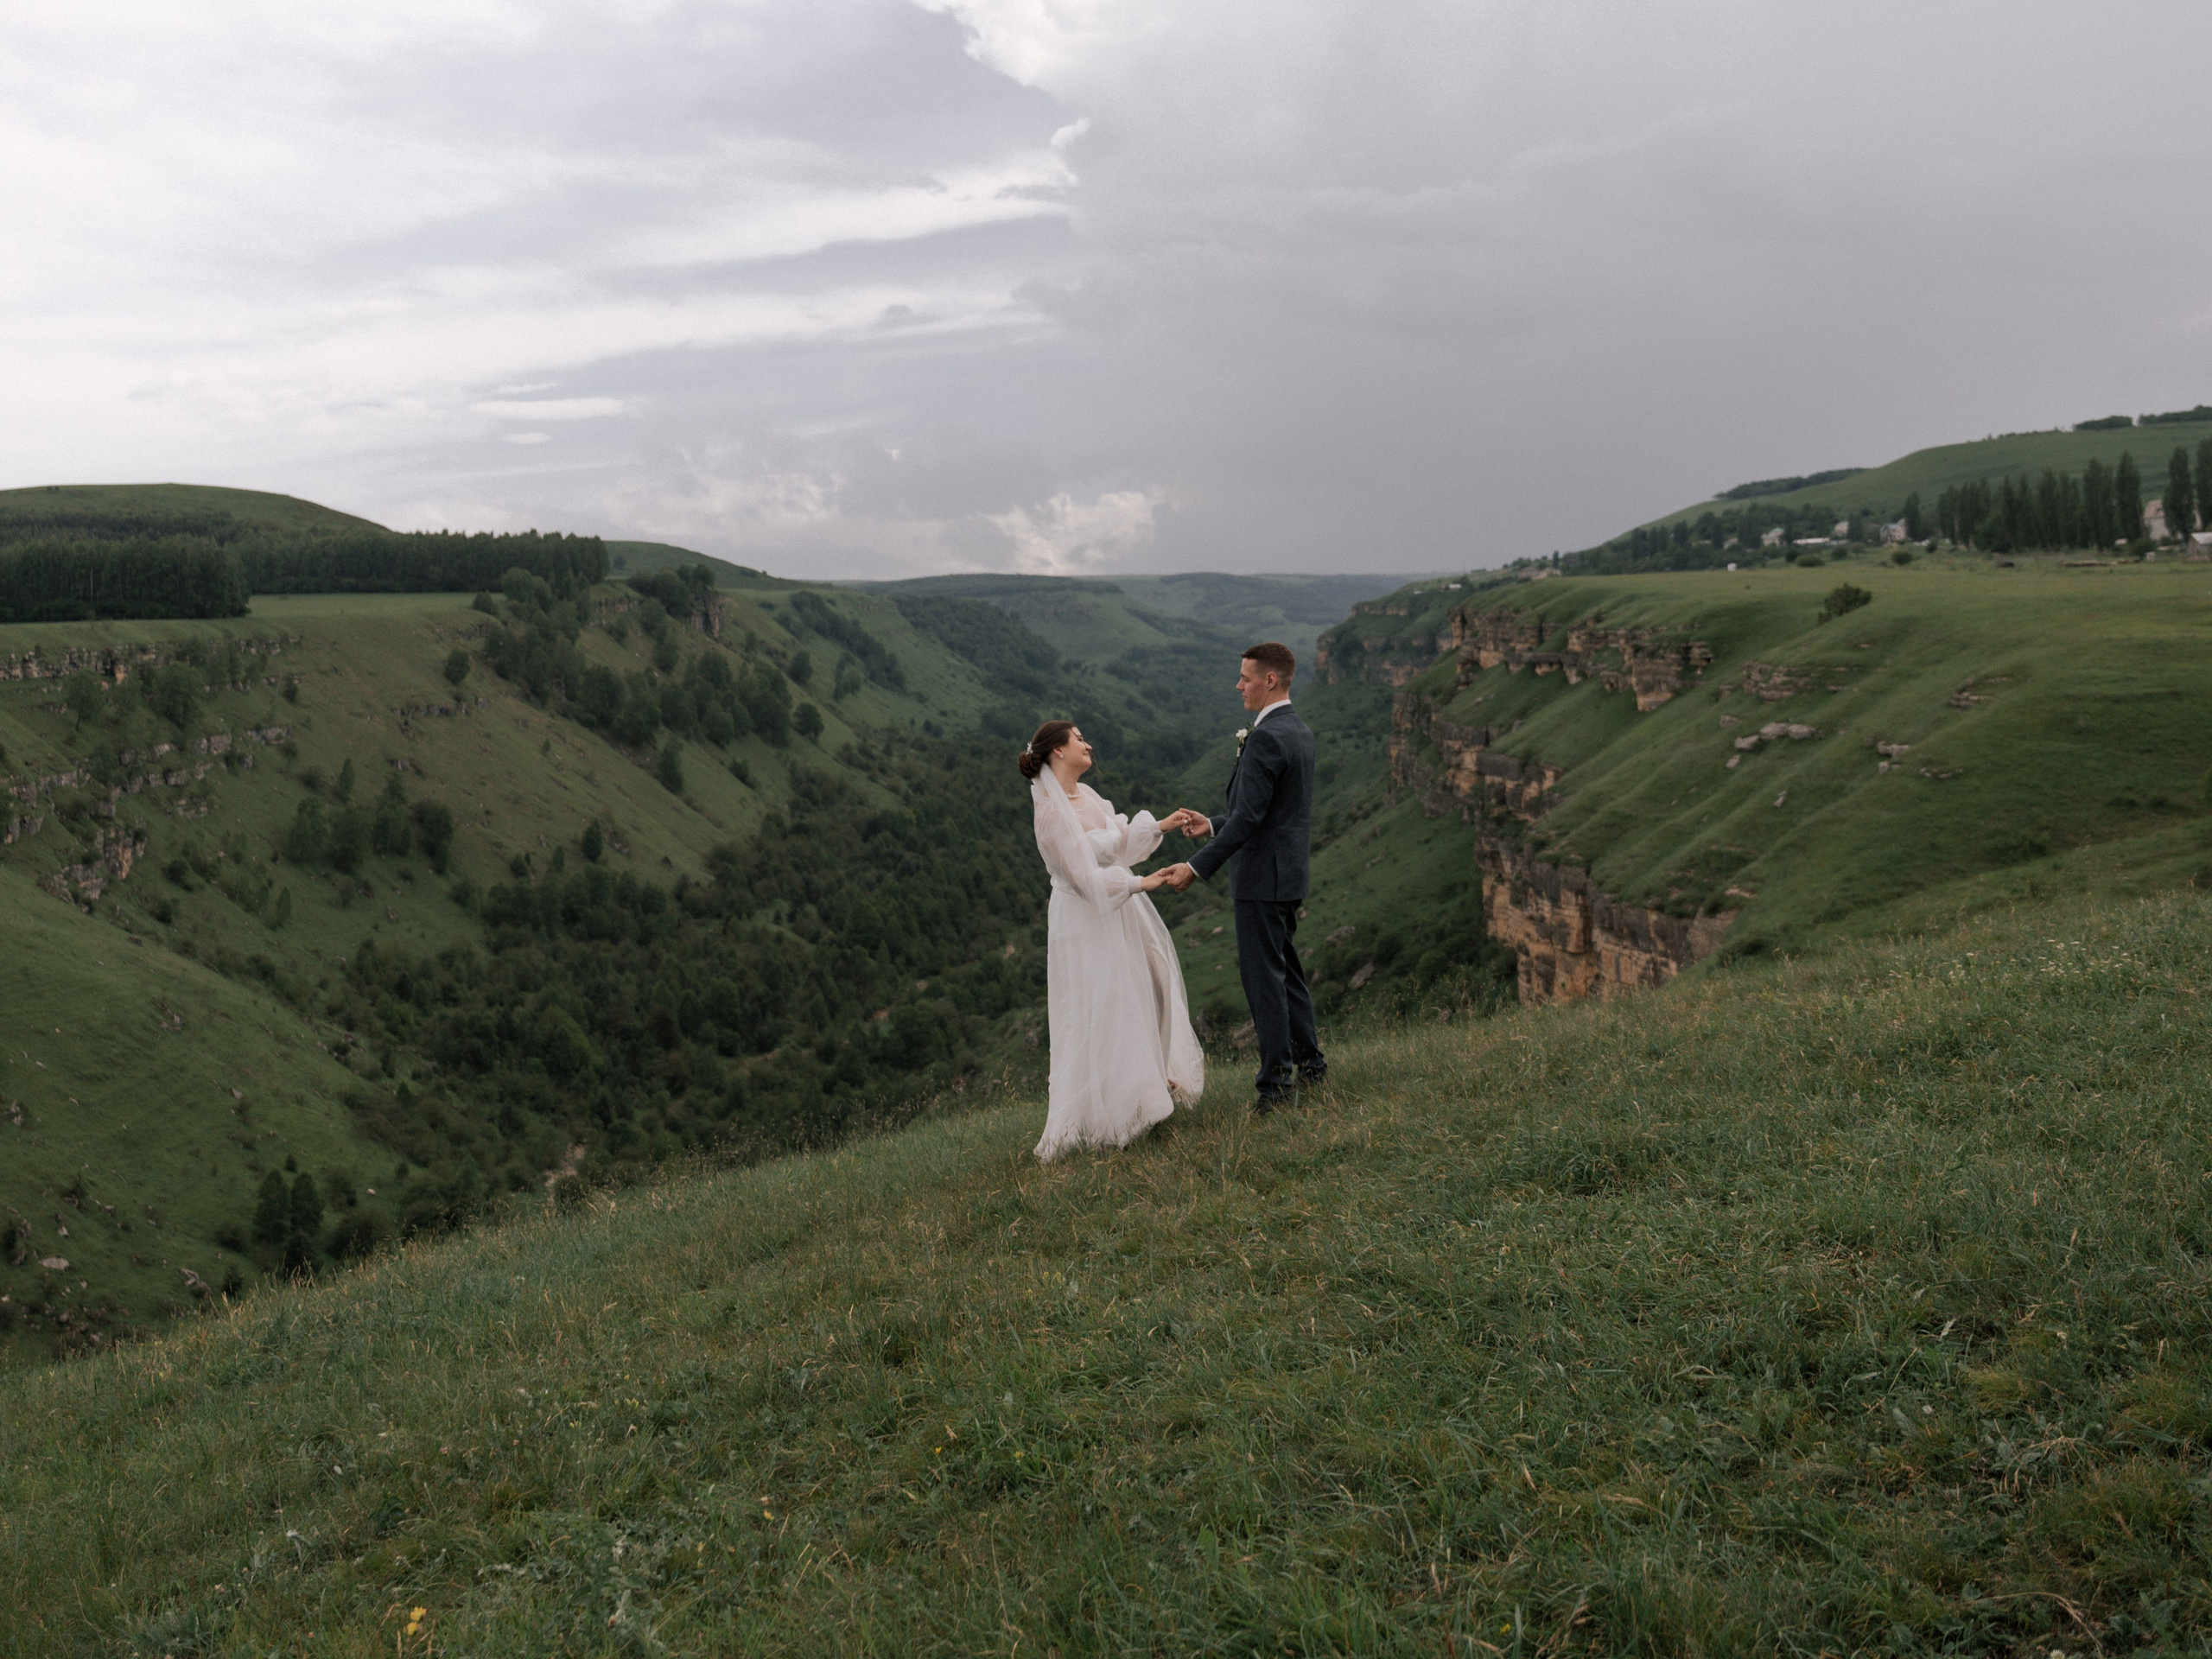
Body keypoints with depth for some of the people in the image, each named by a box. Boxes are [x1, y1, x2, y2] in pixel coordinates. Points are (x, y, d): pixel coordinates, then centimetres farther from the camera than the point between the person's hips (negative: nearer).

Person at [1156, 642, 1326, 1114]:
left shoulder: (1265, 738, -20)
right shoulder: (1301, 732, 12)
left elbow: (1249, 817, -23)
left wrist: (1197, 866, -21)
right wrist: (1213, 826, 20)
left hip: (1262, 878, -10)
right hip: (1289, 874, 10)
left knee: (1264, 976, -3)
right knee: (1286, 970, 19)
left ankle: (1275, 1082, 3)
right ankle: (1310, 1065, 27)